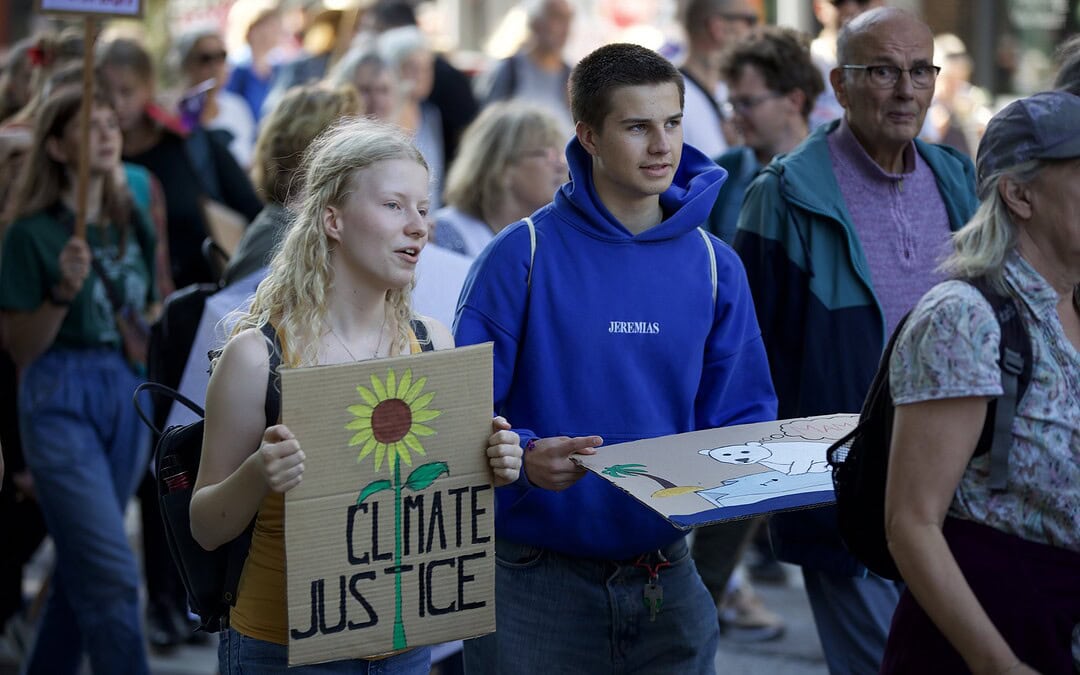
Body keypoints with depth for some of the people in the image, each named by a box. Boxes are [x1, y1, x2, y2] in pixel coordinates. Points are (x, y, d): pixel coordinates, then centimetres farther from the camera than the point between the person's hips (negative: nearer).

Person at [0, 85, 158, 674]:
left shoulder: (132, 224, 9)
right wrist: (64, 291, -21)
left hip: (126, 393, 6)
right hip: (61, 399, -6)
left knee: (81, 570, 12)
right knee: (111, 575, -10)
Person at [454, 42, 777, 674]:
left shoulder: (713, 265, 4)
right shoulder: (523, 256, -9)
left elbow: (741, 414, 8)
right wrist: (524, 459, -30)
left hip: (666, 577, 4)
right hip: (535, 583, -3)